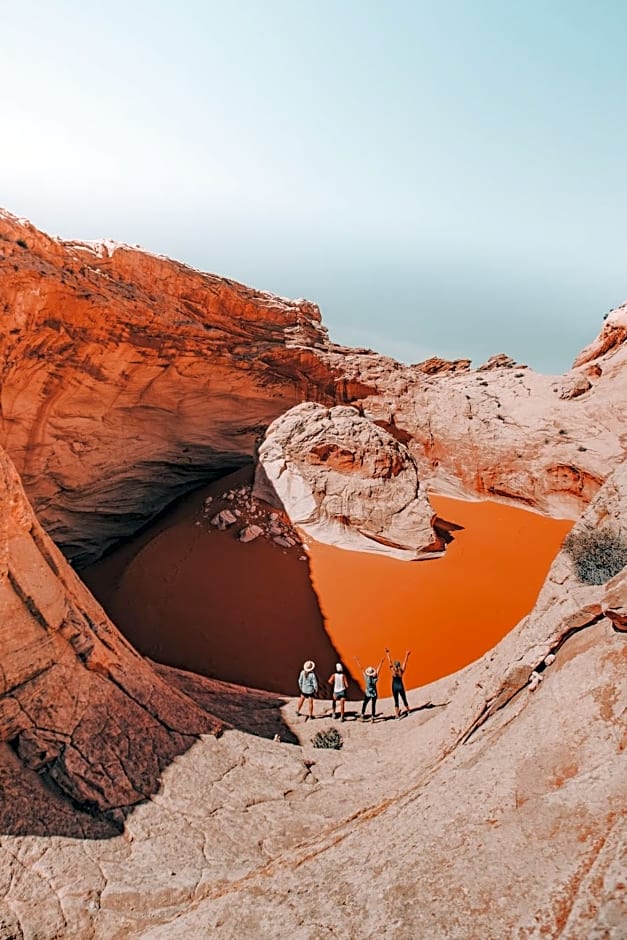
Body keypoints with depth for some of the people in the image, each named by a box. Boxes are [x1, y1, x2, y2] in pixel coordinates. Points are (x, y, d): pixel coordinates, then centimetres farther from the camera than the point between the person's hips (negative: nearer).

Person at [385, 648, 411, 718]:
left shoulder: (393, 670, -13)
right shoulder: (401, 670, -10)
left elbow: (390, 662, -10)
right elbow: (405, 662, -4)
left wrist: (387, 653, -5)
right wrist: (407, 655, 3)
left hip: (394, 687, -1)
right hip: (401, 686, 1)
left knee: (396, 701, 4)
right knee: (404, 699, 18)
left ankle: (397, 715, 1)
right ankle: (408, 711, 32)